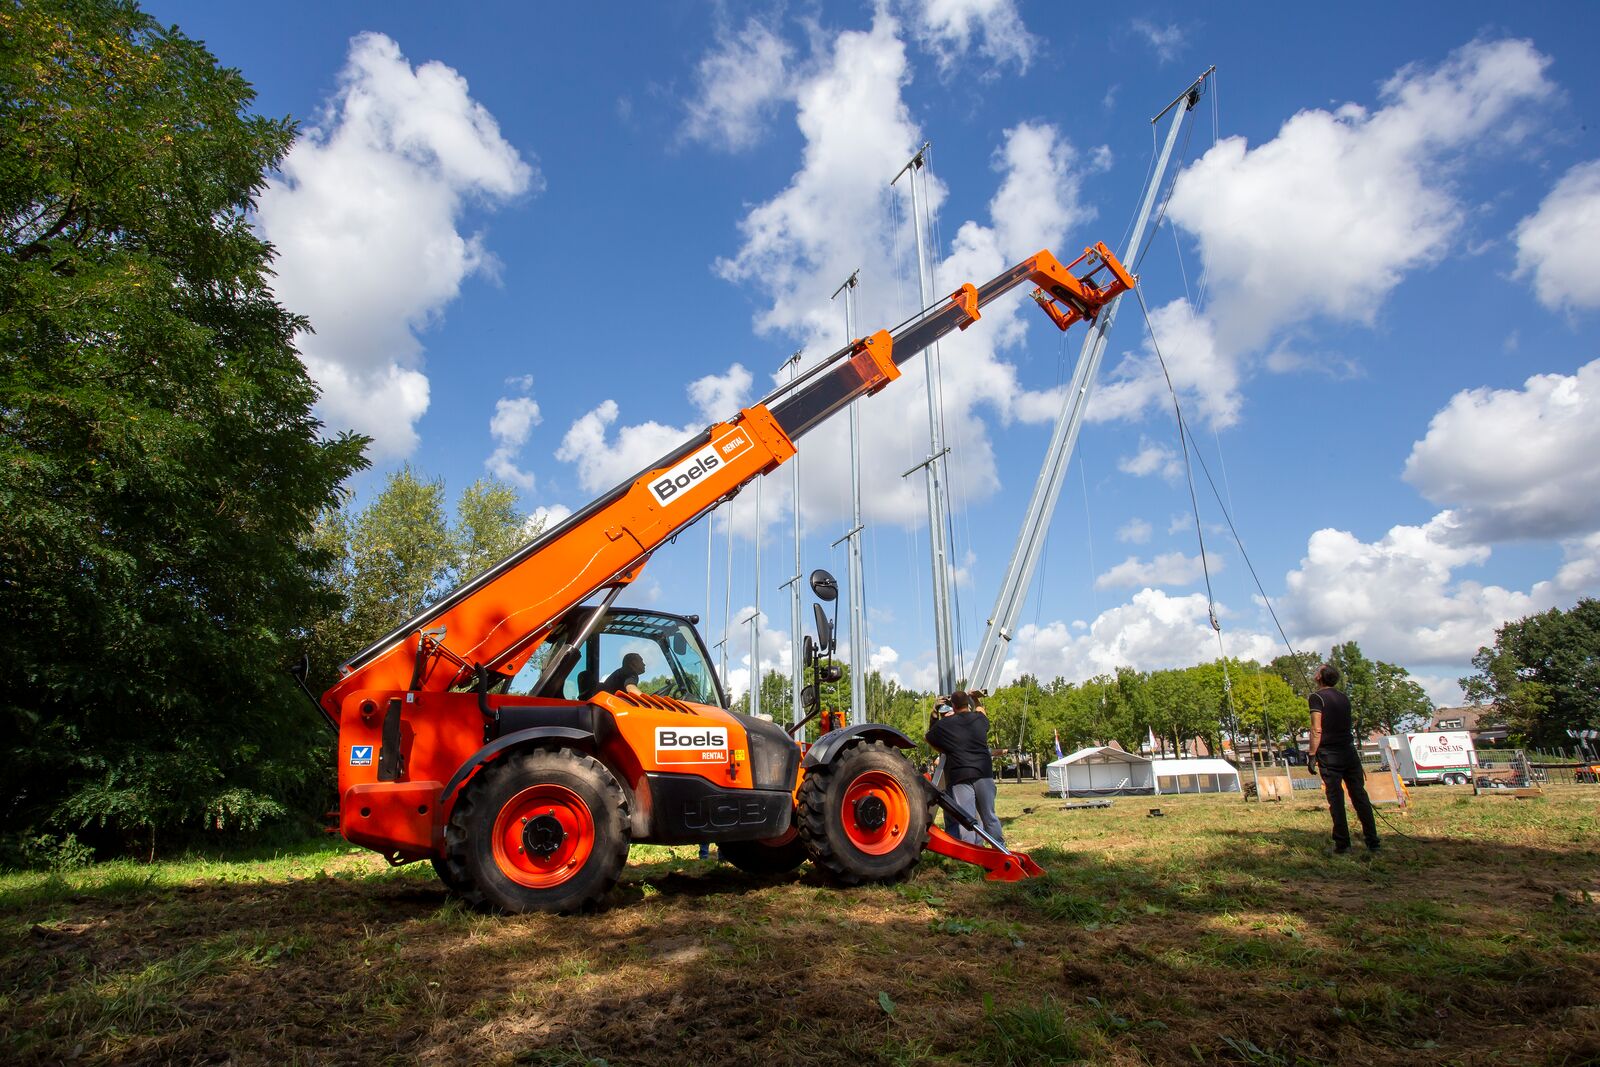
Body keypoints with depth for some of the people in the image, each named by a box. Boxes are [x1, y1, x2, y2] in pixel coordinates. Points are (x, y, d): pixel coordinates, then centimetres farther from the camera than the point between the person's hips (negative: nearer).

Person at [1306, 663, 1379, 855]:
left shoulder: (1317, 697, -8)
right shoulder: (1344, 698, 13)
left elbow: (1317, 730, -13)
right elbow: (1349, 726, 19)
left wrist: (1312, 755, -10)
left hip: (1329, 755, -6)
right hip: (1350, 752, 6)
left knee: (1336, 800, -2)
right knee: (1360, 796, 8)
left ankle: (1342, 845, -1)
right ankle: (1373, 842, 10)